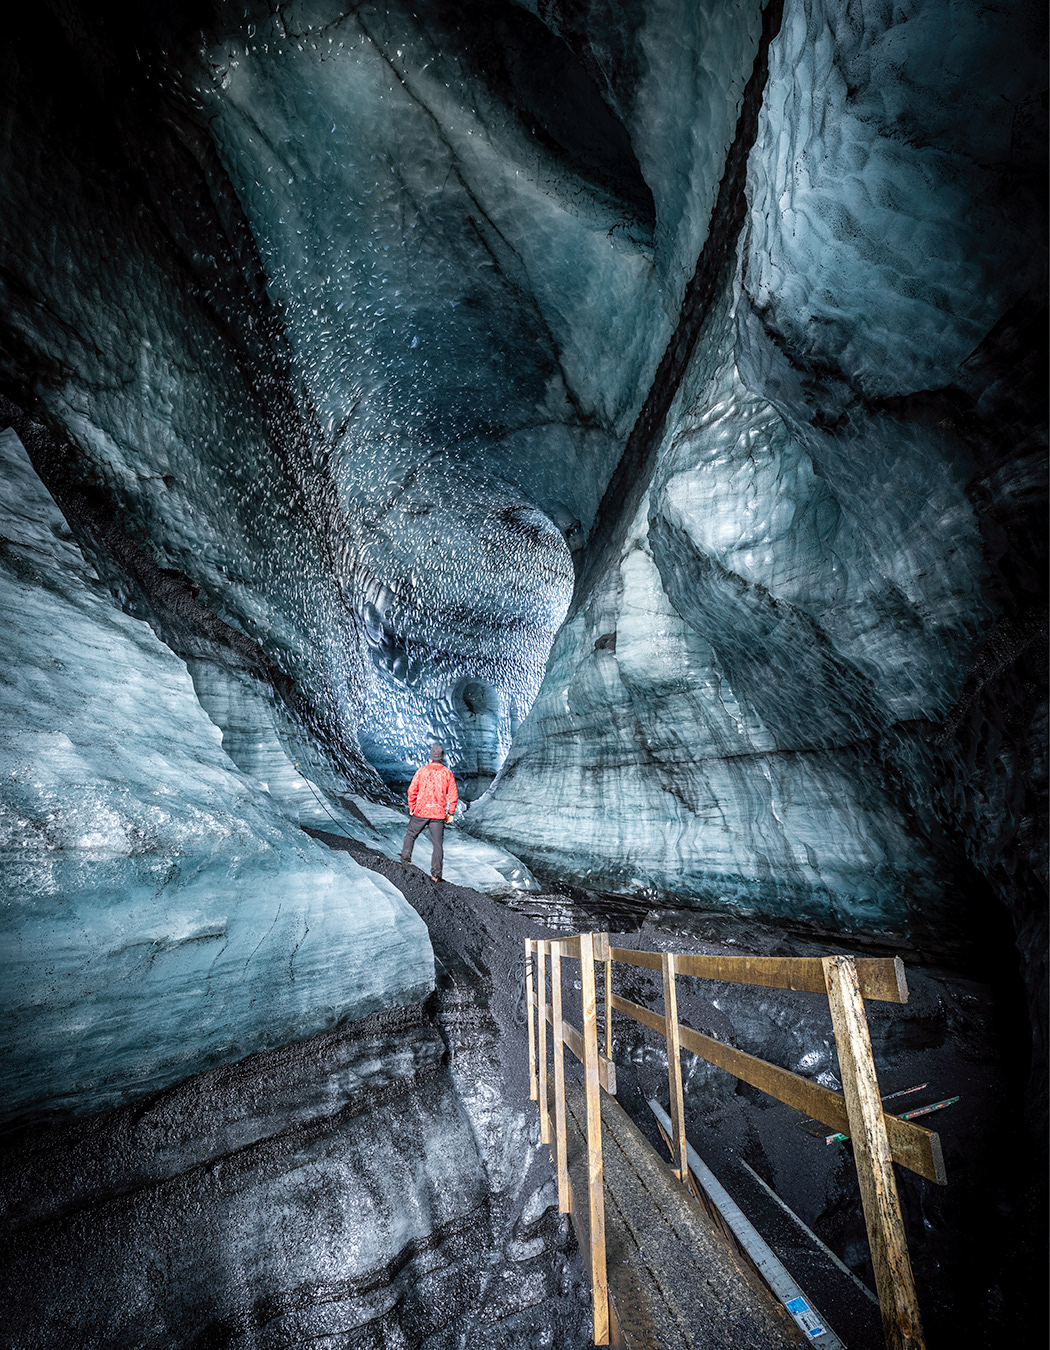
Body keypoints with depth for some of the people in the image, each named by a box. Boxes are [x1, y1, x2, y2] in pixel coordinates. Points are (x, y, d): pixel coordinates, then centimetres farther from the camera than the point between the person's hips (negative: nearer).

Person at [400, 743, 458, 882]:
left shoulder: (422, 770, -1)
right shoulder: (447, 773, 1)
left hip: (421, 811, 0)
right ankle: (436, 874, 4)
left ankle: (405, 859, 17)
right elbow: (453, 795, -1)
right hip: (439, 813, 1)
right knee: (437, 844, 5)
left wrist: (411, 808, 10)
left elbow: (412, 790, -1)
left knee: (410, 835, 22)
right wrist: (451, 814, 7)